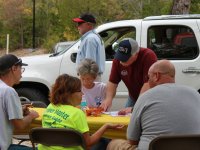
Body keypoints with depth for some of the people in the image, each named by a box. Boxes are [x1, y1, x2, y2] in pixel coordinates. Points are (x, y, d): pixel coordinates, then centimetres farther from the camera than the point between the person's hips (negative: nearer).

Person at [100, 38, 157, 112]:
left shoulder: (148, 56, -27)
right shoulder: (118, 60, -9)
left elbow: (148, 85, -33)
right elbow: (112, 82, -4)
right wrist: (108, 98, -24)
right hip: (133, 99, 5)